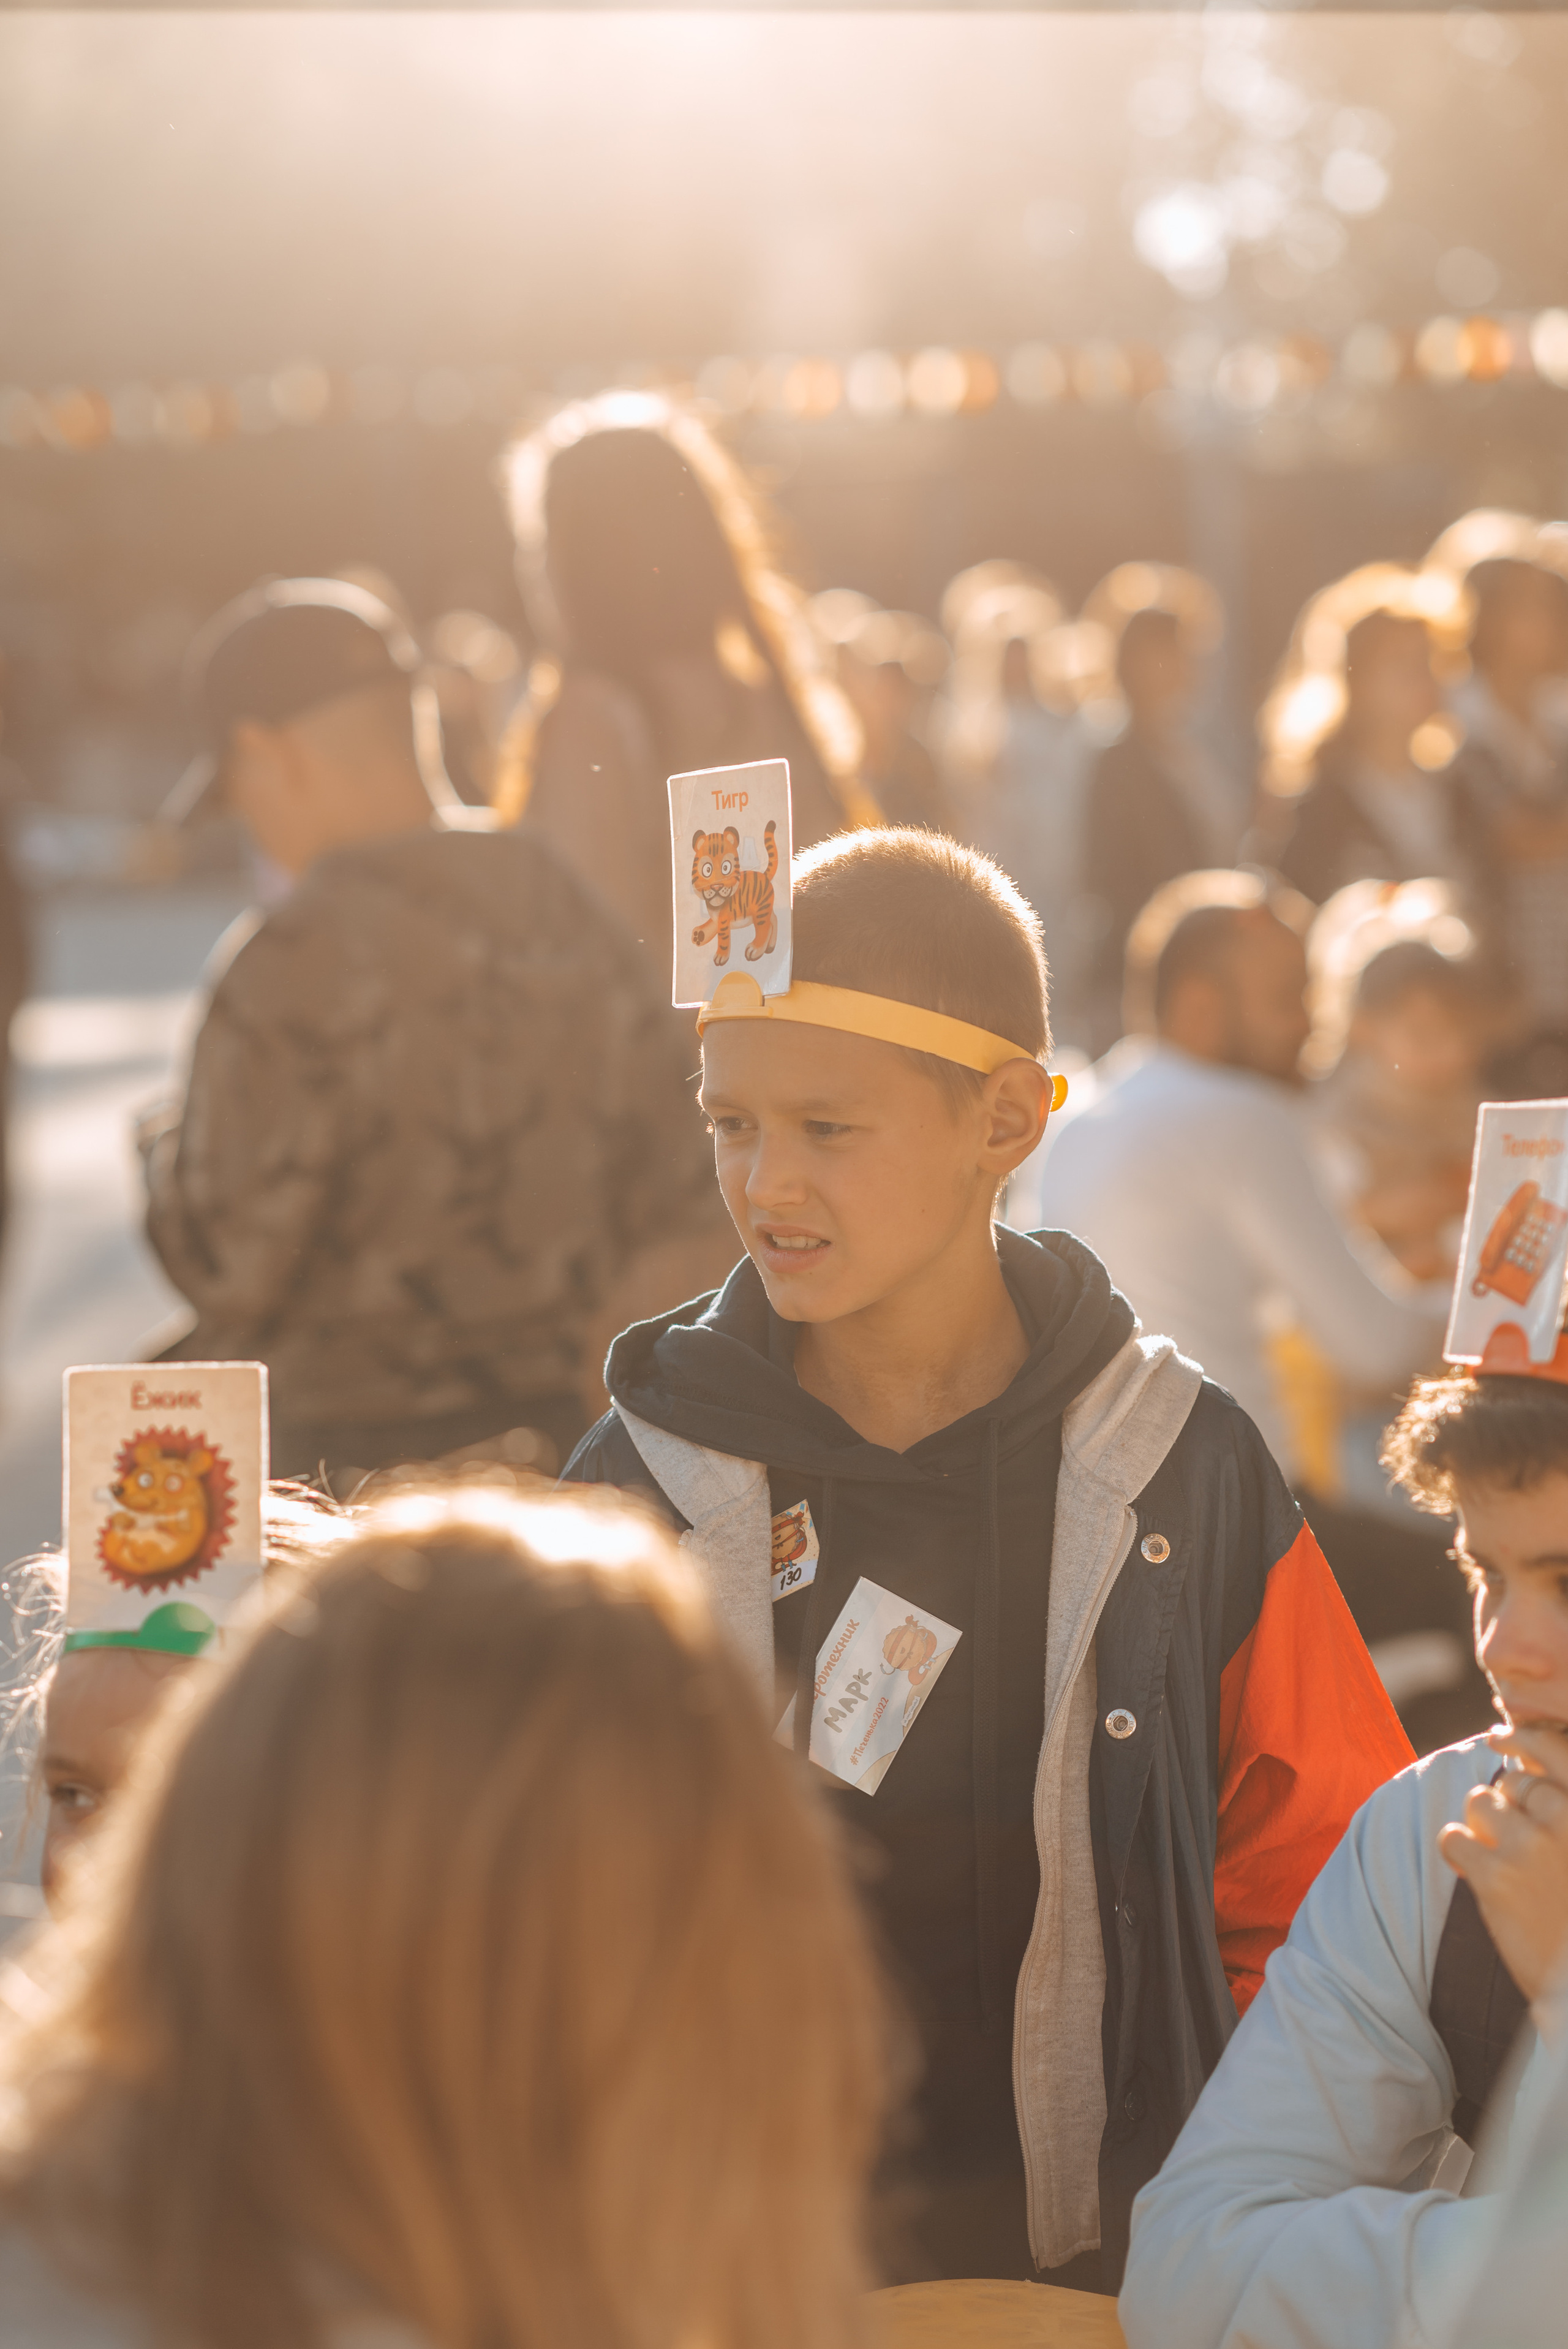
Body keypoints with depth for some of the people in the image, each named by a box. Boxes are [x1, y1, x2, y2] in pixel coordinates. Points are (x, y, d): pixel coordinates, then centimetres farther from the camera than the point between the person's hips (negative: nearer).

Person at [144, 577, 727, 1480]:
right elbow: (675, 1234, 8)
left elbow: (227, 1267, -14)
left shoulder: (298, 963, -17)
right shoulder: (572, 920, 5)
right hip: (554, 1434, 7)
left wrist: (168, 1147, 4)